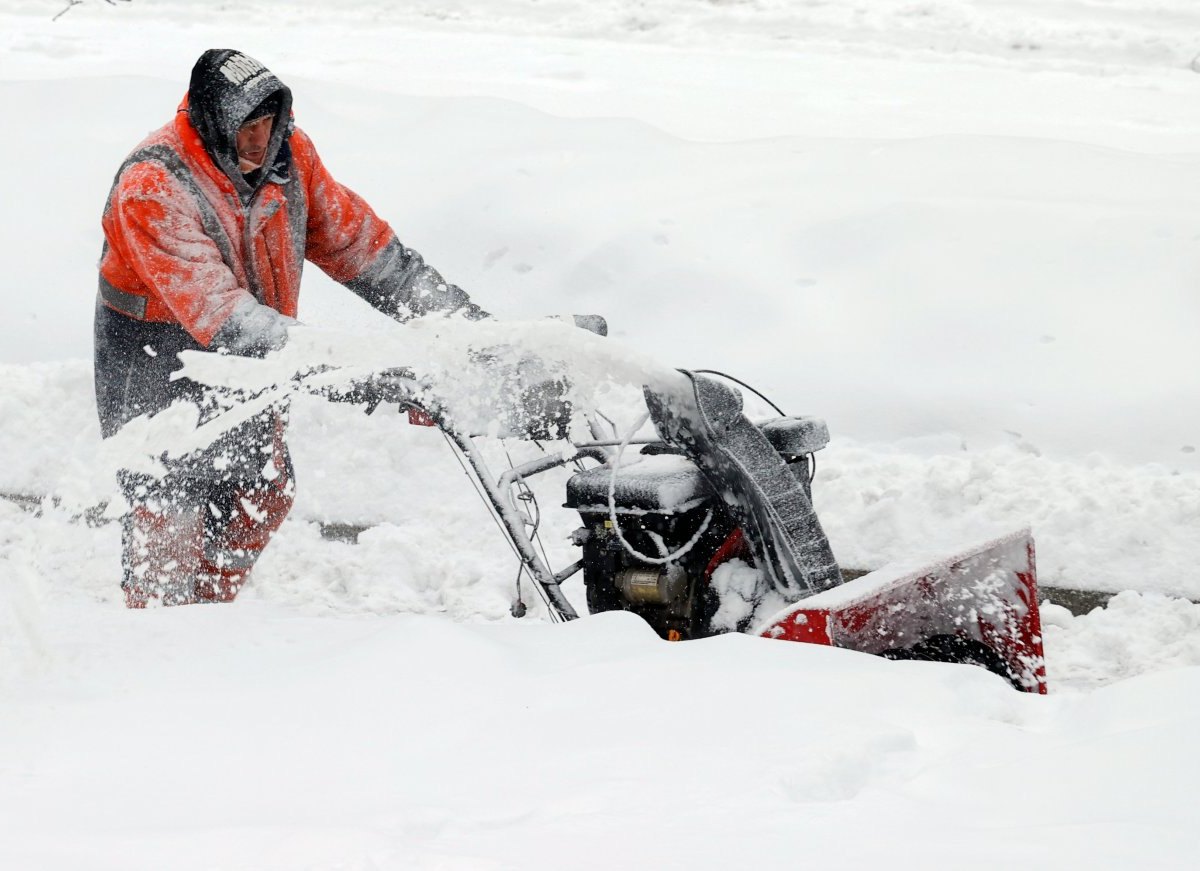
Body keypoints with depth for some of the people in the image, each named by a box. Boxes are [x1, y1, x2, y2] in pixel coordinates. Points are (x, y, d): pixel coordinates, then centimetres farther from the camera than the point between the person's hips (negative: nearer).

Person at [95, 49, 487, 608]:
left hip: (243, 356, 7)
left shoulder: (288, 154, -8)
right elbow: (209, 302, -38)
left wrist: (454, 312, -4)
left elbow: (354, 239, 0)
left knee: (264, 497, 11)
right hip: (155, 359, -7)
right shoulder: (151, 187, -29)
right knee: (170, 509, -6)